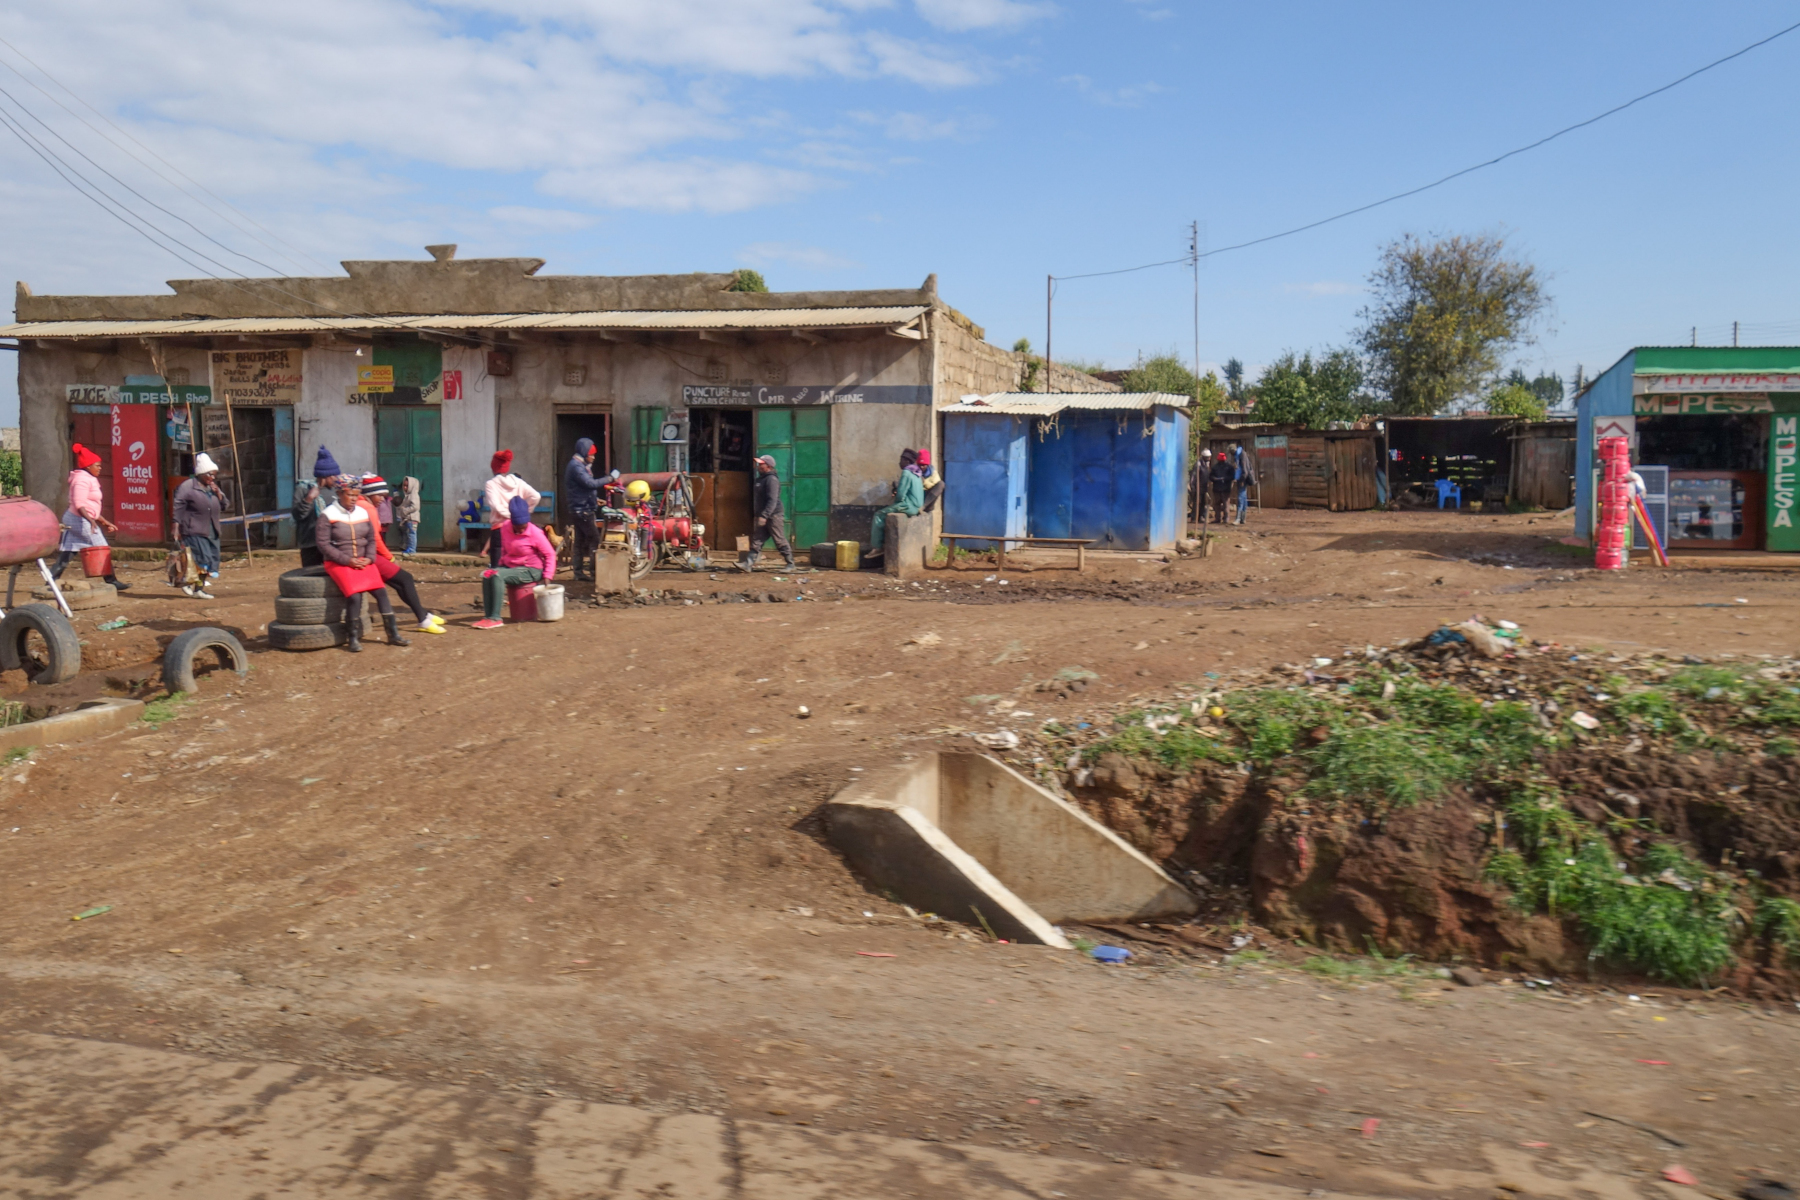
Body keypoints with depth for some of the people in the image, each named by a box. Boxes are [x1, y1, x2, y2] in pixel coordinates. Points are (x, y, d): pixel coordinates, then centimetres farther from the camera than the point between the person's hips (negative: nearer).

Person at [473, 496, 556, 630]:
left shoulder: (535, 533, -17)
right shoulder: (505, 527, -2)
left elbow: (550, 555, -12)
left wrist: (547, 576, -18)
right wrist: (502, 563, 9)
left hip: (531, 570, -6)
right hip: (510, 566, 6)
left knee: (497, 575, -29)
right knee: (486, 575, -20)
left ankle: (495, 618, -29)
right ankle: (487, 616, -20)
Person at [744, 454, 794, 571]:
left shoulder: (772, 479, -16)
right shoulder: (760, 479, 16)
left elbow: (772, 500, -24)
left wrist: (764, 516, -30)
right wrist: (755, 514, 22)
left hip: (774, 516, -10)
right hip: (763, 517, 10)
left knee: (780, 542, -1)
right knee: (756, 541, 2)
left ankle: (790, 564, 9)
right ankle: (749, 564, -3)